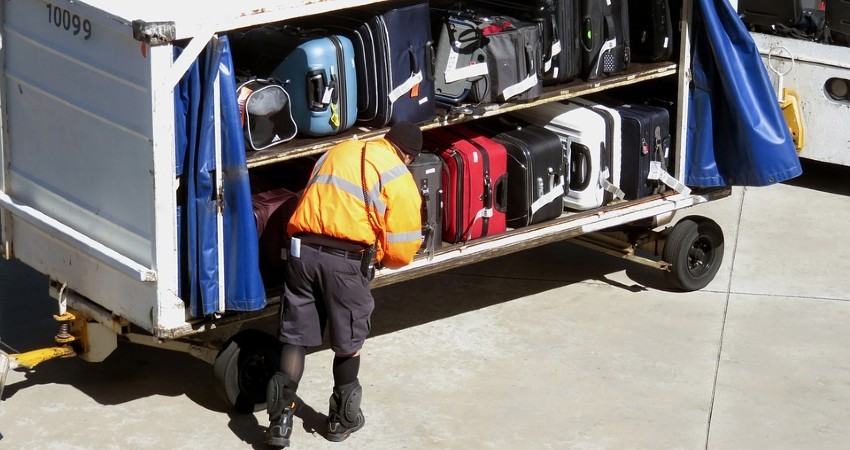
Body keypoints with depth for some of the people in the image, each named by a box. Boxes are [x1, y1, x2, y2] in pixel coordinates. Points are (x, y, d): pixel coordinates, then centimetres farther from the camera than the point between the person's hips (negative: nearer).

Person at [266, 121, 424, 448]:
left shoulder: (337, 152, 21)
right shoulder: (398, 178, 2)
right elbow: (402, 249, -1)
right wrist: (378, 256, 19)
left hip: (302, 249, 4)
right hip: (346, 260, -4)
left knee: (295, 336, 11)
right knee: (349, 341, 15)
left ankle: (281, 419, 6)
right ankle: (342, 418, 28)